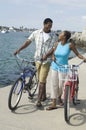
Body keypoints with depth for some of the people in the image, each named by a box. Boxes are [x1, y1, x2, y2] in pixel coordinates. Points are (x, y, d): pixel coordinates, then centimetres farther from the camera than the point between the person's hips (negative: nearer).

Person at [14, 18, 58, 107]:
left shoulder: (54, 36, -4)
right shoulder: (36, 33, 0)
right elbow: (28, 42, 2)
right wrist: (19, 49, -5)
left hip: (47, 60, -3)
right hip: (38, 59, 3)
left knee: (42, 81, -7)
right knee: (41, 80, 15)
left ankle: (39, 100, 0)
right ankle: (44, 96, 32)